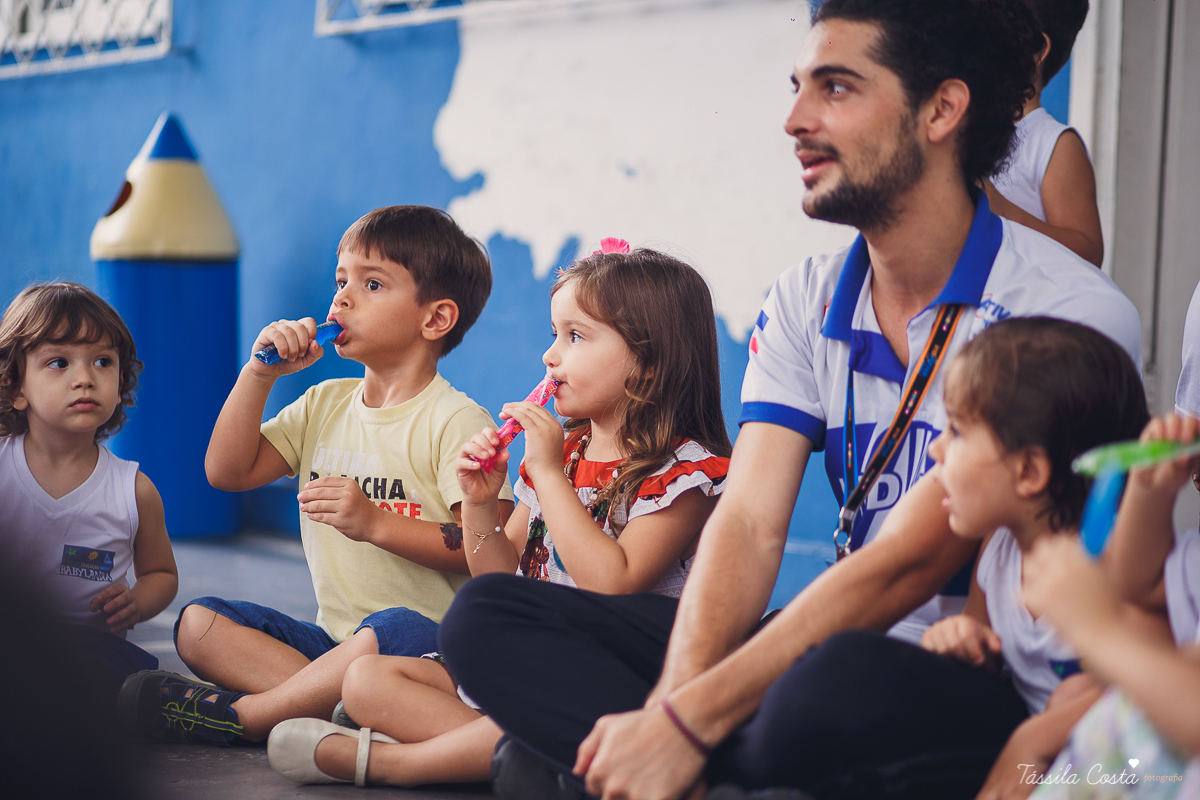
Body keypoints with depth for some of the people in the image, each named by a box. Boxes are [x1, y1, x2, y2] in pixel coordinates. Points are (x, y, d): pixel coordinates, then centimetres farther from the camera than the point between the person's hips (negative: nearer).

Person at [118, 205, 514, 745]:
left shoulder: (456, 421, -7)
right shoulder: (325, 404, 15)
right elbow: (227, 472, 10)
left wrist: (375, 523, -24)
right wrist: (259, 375, 1)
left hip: (424, 638, -7)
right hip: (332, 638, 7)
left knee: (393, 630, -39)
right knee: (198, 621, -8)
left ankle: (236, 716, -25)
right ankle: (346, 705, -28)